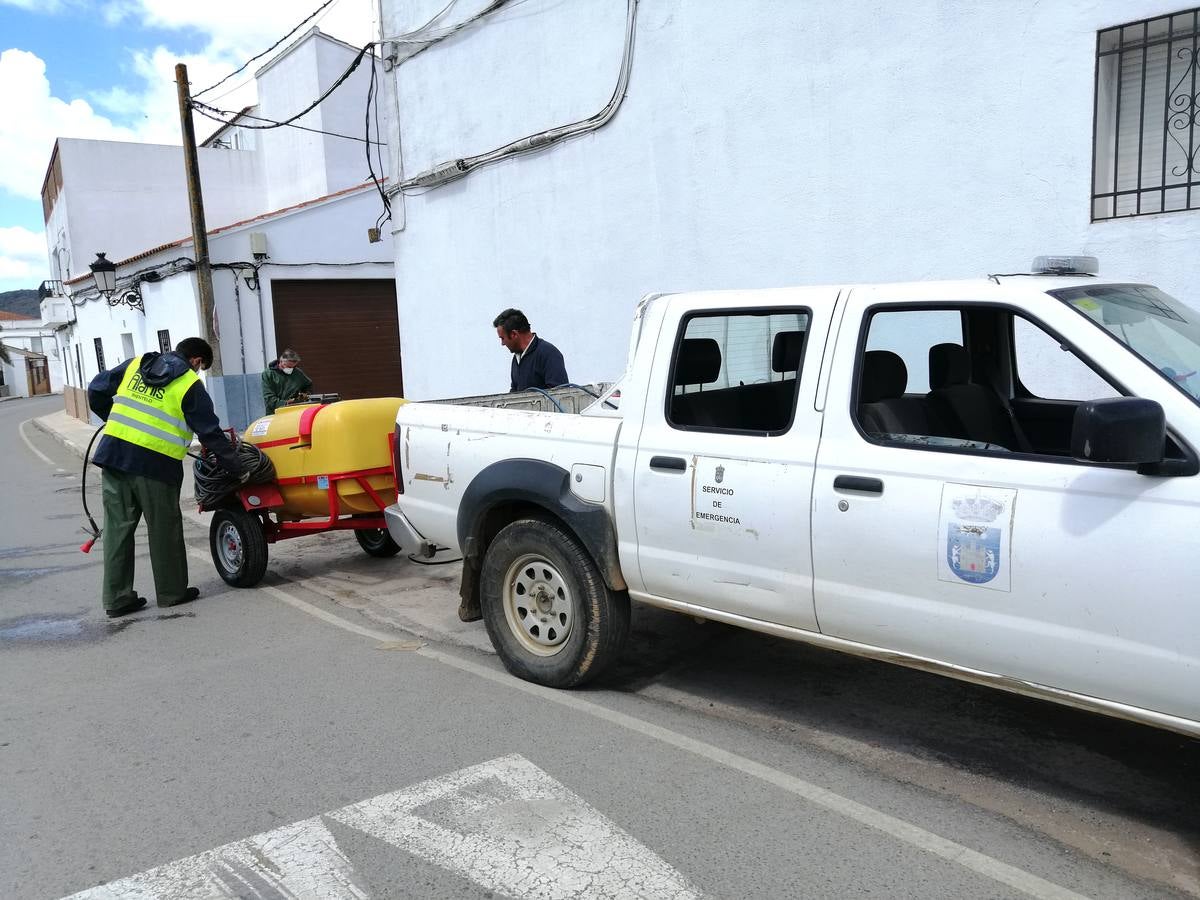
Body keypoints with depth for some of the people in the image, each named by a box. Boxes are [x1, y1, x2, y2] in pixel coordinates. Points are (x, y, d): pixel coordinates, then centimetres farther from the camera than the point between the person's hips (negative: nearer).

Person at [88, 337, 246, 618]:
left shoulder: (134, 364, 15)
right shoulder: (191, 386, 0)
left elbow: (96, 390, 19)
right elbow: (211, 434, -1)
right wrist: (238, 469, 6)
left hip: (113, 453, 5)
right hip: (155, 464, -5)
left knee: (118, 527, 10)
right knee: (164, 529, 9)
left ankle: (116, 598, 16)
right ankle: (172, 592, 21)